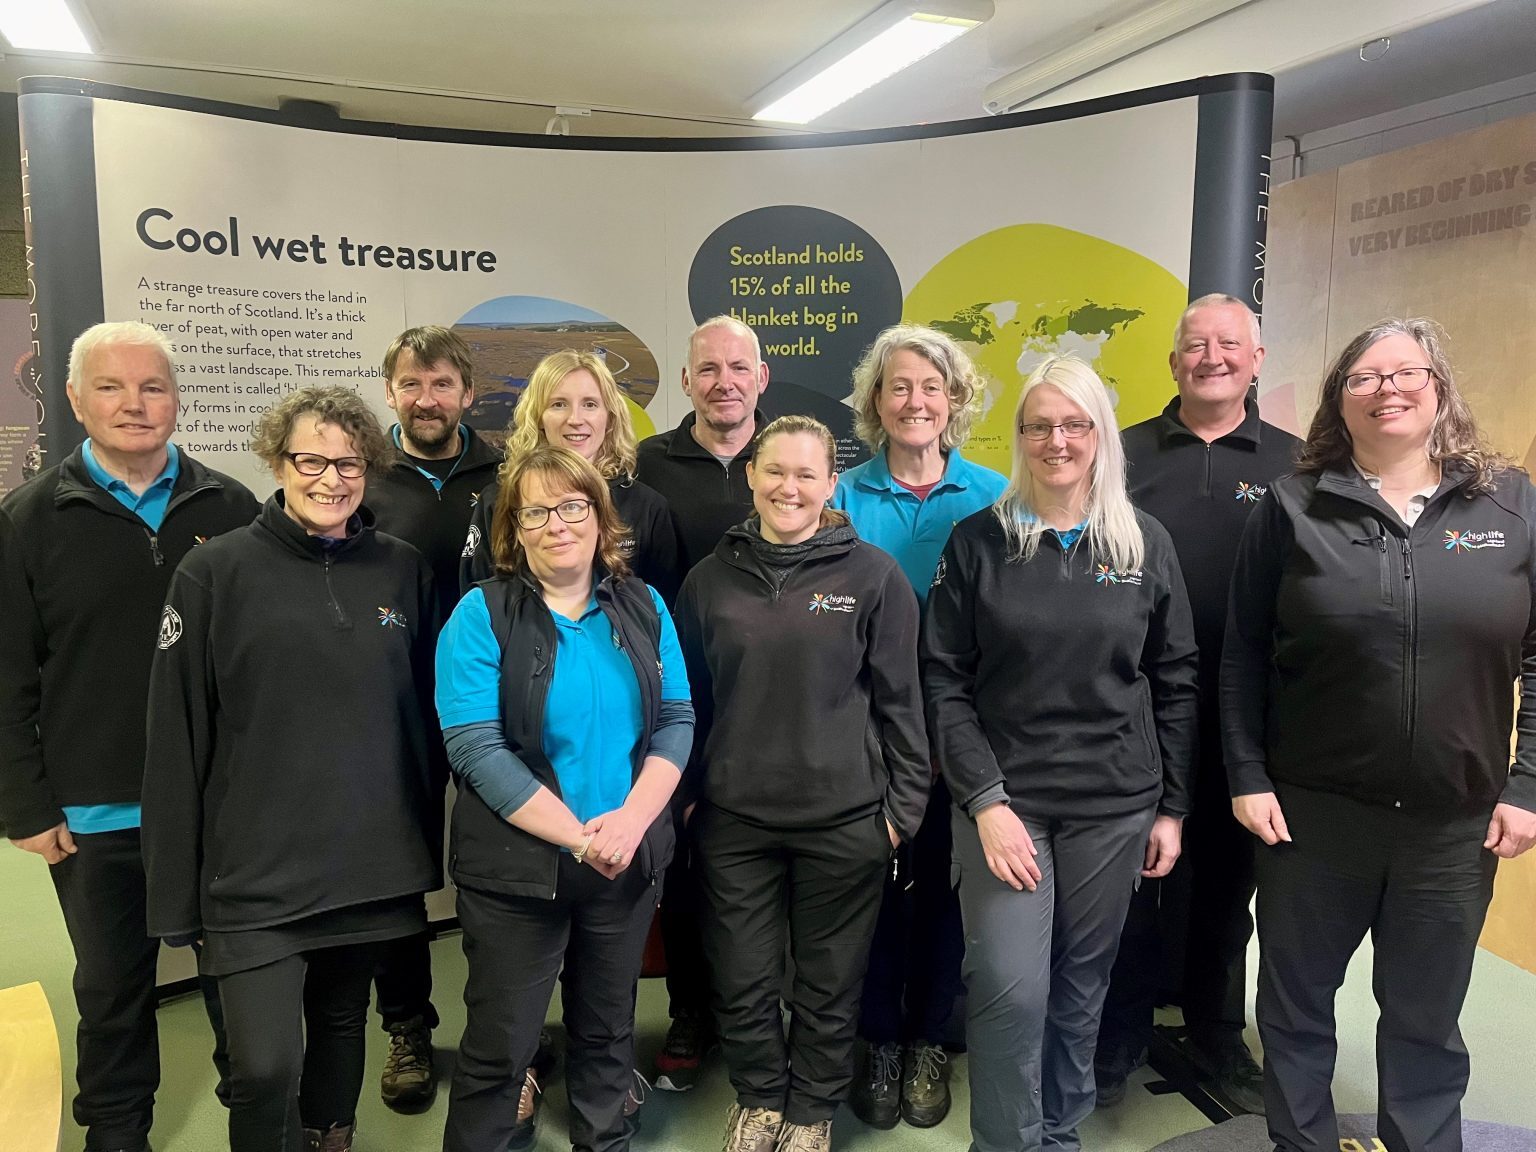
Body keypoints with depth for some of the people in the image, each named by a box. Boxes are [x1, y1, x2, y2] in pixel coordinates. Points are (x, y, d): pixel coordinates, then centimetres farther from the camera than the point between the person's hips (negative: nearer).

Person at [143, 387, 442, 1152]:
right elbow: (175, 739, -6)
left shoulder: (405, 572, 2)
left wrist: (431, 842, 7)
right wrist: (176, 892, -5)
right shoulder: (214, 573, -7)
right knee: (264, 1067, -4)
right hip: (257, 874, -3)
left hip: (372, 867, 3)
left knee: (342, 1030, 19)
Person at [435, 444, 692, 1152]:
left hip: (630, 862, 4)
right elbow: (477, 749, -16)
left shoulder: (644, 607, 3)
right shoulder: (481, 614, -9)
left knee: (608, 1028, 20)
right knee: (500, 1042, 9)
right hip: (517, 868, -3)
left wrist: (630, 820, -15)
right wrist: (581, 837, -20)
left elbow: (676, 721, 1)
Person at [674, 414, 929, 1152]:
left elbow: (900, 699, -3)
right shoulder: (711, 579, 3)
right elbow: (689, 699, 9)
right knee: (742, 978, 14)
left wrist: (903, 804, -4)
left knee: (829, 983, 14)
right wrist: (682, 797, 8)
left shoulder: (873, 576, -6)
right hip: (733, 815, 2)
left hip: (844, 816, -2)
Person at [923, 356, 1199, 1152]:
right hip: (1002, 798, -2)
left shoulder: (1146, 545, 4)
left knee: (1082, 986, 13)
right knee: (1010, 988, -7)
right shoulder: (977, 542, -2)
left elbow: (1176, 684, 7)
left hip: (1114, 806, 2)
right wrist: (985, 800, -12)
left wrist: (1171, 807, 5)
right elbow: (944, 682, -4)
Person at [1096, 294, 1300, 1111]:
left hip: (1243, 717, 1)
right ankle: (1116, 1041, 28)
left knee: (1224, 878, 16)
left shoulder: (1294, 464, 3)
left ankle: (1218, 1037, 35)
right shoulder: (1125, 454, 2)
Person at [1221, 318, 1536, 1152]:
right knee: (1296, 1002, 14)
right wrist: (1247, 777, -6)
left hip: (1457, 819, 1)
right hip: (1312, 807, 0)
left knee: (1426, 1016, 17)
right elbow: (1243, 657, -2)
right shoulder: (1293, 506, -3)